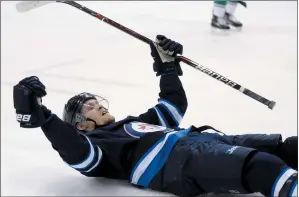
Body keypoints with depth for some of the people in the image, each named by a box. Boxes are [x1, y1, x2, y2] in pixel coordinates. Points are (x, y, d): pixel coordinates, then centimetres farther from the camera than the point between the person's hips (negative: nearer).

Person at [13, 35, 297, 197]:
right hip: (181, 162, -9)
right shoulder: (96, 141, 15)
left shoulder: (138, 122, 40)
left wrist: (167, 65, 39)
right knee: (257, 164, -37)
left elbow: (175, 106, 46)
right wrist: (38, 114, -20)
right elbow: (78, 153, -9)